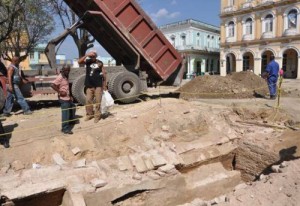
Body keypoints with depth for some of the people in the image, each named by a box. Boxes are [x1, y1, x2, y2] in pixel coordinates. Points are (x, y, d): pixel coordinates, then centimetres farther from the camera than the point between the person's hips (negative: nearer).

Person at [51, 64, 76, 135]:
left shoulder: (66, 77, 12)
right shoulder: (60, 77, -16)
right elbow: (52, 85, -26)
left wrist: (70, 96, 13)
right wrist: (60, 92, -23)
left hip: (68, 97, 10)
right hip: (63, 98, -10)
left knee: (73, 108, 26)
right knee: (65, 113, -6)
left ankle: (71, 121, 45)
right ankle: (65, 129, 1)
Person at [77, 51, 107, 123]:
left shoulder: (100, 63, 0)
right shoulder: (87, 61, 3)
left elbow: (104, 73, 4)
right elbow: (79, 62, -14)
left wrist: (104, 84, 2)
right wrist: (86, 55, -21)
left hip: (98, 85, -2)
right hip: (89, 85, 2)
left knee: (98, 101, 0)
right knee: (88, 100, 6)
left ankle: (97, 115, 9)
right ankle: (89, 114, 21)